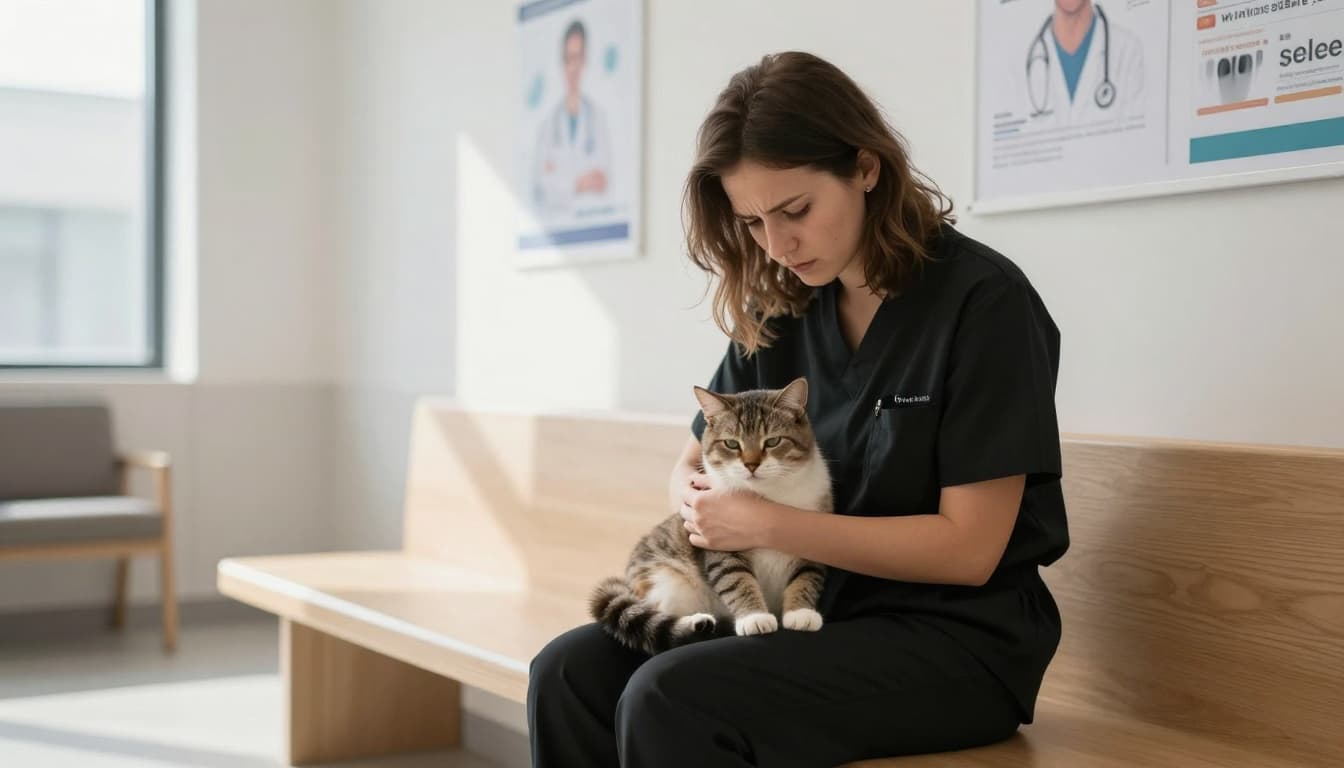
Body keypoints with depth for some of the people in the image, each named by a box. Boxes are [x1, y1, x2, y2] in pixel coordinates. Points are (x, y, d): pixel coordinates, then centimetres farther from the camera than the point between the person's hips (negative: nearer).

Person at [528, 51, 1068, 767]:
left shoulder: (983, 302, -13)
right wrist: (702, 499, -9)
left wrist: (766, 524, -19)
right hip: (814, 609, 6)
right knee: (568, 673, -15)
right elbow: (693, 466, 16)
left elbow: (969, 547, -16)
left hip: (957, 636, -6)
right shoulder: (783, 311, 6)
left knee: (671, 700, -28)